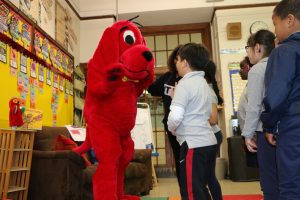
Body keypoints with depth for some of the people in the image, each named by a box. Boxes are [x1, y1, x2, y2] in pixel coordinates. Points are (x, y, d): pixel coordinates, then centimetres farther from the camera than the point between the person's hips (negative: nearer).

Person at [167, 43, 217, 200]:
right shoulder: (203, 83, 14)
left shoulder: (185, 84, -12)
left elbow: (175, 116, -21)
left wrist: (171, 128, 0)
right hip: (208, 142, 9)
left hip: (193, 144, -9)